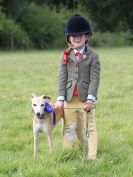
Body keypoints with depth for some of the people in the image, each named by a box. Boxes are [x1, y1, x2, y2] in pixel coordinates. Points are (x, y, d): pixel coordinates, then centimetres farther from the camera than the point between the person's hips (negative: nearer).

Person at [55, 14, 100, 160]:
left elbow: (94, 79, -6)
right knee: (69, 129, 7)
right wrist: (60, 98, -6)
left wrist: (90, 99, -16)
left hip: (85, 98, -2)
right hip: (70, 98, 2)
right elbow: (61, 78, 3)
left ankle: (92, 156, 5)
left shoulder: (93, 57, 1)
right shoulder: (65, 56, 8)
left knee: (90, 128, 1)